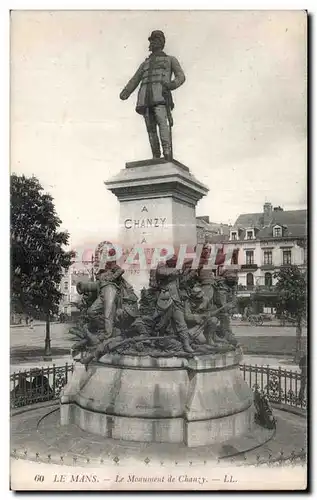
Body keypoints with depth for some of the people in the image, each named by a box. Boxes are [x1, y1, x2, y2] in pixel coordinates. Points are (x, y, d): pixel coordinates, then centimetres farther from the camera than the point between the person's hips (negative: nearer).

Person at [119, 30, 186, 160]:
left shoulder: (171, 60, 24)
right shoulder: (145, 63, 35)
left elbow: (181, 76, 7)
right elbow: (134, 81, 22)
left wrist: (172, 84, -18)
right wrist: (125, 93, 1)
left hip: (160, 95, -4)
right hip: (145, 96, 4)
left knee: (163, 123, -24)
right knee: (151, 128, -6)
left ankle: (168, 157, -33)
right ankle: (156, 158, -6)